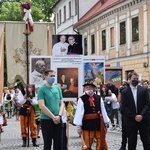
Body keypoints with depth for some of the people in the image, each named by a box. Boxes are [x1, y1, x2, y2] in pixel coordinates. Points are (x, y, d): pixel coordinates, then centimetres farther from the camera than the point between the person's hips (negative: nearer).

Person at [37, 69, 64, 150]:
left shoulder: (57, 88, 9)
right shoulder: (42, 89, -6)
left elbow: (61, 104, 11)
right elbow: (42, 106, -14)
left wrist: (59, 116, -6)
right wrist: (53, 117, -14)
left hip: (58, 120, 5)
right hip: (46, 120, -5)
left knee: (58, 143, 7)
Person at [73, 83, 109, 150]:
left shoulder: (99, 98, 3)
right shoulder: (81, 99, -8)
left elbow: (103, 111, 7)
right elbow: (79, 113, -10)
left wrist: (106, 122, 8)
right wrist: (78, 126, -12)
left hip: (98, 123, 3)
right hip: (87, 124, -3)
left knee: (102, 144, 12)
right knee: (87, 145, 6)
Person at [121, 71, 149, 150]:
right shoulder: (124, 92, 2)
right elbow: (124, 107, -4)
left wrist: (141, 115, -13)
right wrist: (134, 116, -11)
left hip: (143, 119, 1)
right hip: (131, 120, -1)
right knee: (131, 142, 5)